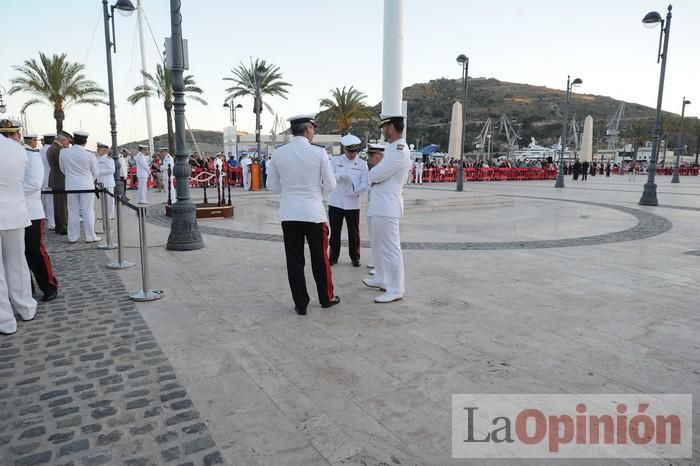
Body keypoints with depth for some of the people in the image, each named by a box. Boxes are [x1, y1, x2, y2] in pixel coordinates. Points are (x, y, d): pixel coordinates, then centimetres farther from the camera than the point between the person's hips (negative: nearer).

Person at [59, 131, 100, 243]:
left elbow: (62, 169, 9)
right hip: (87, 186, -3)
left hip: (70, 186, 3)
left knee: (73, 211, 10)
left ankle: (73, 237, 14)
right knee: (88, 211, 4)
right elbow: (96, 173, 0)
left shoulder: (63, 152, -4)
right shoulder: (89, 155, -11)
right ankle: (90, 236, 7)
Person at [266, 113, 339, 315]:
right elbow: (330, 186, -4)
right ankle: (326, 298, 28)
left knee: (294, 260, 9)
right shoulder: (319, 152, -9)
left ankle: (300, 304, 16)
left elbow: (272, 184, 7)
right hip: (313, 213, -2)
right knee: (320, 258, 13)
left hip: (289, 214, 2)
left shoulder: (279, 153, -1)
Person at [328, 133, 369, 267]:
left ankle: (355, 257, 22)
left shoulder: (362, 164, 2)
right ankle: (333, 257, 21)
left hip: (353, 204, 0)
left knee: (354, 233, 7)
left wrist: (356, 192, -24)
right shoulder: (335, 160, 4)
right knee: (335, 232, 9)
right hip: (335, 203, 1)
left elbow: (365, 184, -5)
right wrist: (341, 176, -24)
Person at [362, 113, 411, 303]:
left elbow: (375, 175, -19)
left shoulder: (399, 151, -19)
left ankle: (396, 290, 5)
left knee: (390, 248, -4)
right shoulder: (393, 147, 15)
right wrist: (376, 173, 1)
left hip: (387, 207, -11)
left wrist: (373, 173, 1)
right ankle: (381, 279, 34)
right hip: (381, 205, 11)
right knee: (379, 245, 21)